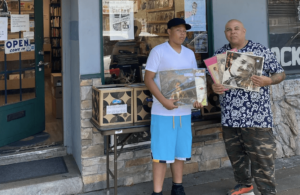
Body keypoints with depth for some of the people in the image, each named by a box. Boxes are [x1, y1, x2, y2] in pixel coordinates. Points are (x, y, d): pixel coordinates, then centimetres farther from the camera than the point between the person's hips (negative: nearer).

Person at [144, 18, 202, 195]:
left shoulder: (189, 53, 12)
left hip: (184, 110, 5)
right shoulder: (158, 51, -5)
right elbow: (148, 79, -9)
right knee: (161, 153, -2)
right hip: (163, 112, -5)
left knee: (181, 151, 13)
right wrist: (164, 101, -20)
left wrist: (197, 99, -2)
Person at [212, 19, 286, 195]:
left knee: (262, 156, -1)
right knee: (235, 154, 16)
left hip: (256, 115, -4)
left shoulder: (261, 51, -2)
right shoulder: (220, 54, 9)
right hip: (229, 116, 5)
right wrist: (214, 87, -8)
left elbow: (281, 74, 1)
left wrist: (268, 81, -20)